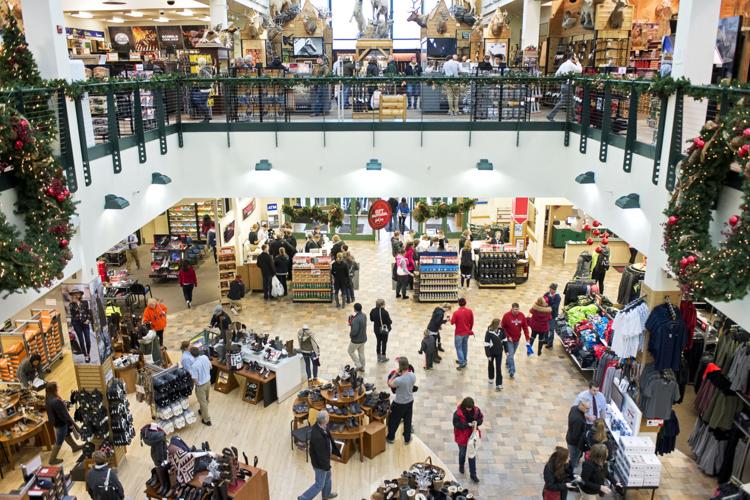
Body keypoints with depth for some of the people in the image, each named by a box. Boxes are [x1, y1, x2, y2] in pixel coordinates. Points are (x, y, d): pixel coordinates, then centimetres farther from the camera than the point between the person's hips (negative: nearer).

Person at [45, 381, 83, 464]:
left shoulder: (48, 399, -7)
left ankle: (74, 447, 50)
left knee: (67, 434, 29)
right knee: (59, 442, 9)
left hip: (55, 421, 9)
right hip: (60, 423, -9)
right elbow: (63, 414, -27)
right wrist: (71, 424, -16)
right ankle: (52, 459, 25)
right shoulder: (56, 401, -36)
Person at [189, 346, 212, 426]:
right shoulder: (205, 357, -15)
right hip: (208, 381, 7)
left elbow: (195, 380, -25)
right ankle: (203, 411, 53)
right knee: (206, 399, 28)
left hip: (201, 385, -7)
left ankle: (207, 419, 27)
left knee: (203, 402, 13)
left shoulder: (194, 365, -33)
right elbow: (210, 366, 3)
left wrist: (190, 375, -7)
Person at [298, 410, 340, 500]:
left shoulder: (320, 426, -15)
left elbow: (329, 440, 3)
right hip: (320, 463, -8)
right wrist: (327, 467, -15)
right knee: (319, 484, 14)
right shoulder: (318, 436, -42)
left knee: (328, 475, 31)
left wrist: (336, 451, 12)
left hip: (324, 459, 8)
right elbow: (321, 454, -29)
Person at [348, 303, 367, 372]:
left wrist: (350, 335, -11)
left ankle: (358, 365, 17)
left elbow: (354, 331, -32)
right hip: (363, 338, 8)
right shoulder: (364, 316, -3)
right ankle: (362, 367, 33)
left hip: (356, 340, -8)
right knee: (361, 353, 21)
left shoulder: (356, 319, -31)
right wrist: (352, 324, 1)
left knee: (351, 351, 15)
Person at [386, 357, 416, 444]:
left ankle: (391, 438, 38)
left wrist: (395, 374, -9)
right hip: (410, 401, 5)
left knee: (393, 421, 20)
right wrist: (401, 374, 1)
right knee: (408, 421, 23)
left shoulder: (398, 380, -35)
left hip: (399, 403, -5)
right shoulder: (413, 376, -17)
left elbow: (390, 384, -14)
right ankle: (407, 439, 39)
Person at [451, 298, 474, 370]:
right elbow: (472, 322, 2)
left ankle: (462, 363, 3)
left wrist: (451, 318, 9)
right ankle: (464, 360, 34)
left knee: (459, 348, 6)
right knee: (465, 346, 20)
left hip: (459, 333, -5)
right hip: (467, 333, 5)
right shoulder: (470, 311, -9)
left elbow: (452, 322, -12)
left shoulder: (456, 313, -22)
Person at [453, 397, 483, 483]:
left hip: (472, 435, 2)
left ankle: (473, 474, 23)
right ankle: (461, 466, 53)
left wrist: (476, 422, -22)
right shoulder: (458, 413, -26)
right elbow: (456, 424, -23)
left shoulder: (476, 410, -15)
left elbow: (481, 418, 0)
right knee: (462, 453, 21)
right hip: (462, 436, -2)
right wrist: (468, 424, -30)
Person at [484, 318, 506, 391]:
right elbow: (486, 345, -19)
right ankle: (491, 378, 46)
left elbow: (504, 340, 4)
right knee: (491, 365, 22)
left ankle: (498, 384, 4)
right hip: (491, 352, -2)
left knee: (498, 368, 0)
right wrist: (488, 355, -18)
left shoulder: (501, 331, -10)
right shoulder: (489, 332, -23)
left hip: (499, 352, 2)